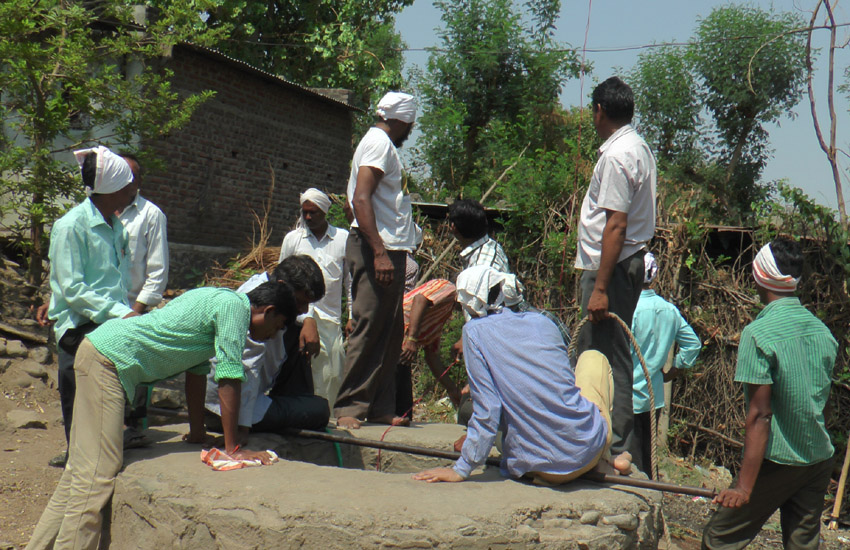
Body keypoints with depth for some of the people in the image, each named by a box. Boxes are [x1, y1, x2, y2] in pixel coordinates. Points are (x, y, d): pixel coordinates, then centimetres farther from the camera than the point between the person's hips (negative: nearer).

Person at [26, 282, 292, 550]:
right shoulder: (235, 306, -12)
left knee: (82, 467, 14)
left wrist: (197, 433, 24)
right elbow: (229, 379, -14)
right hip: (108, 359, -10)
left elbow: (196, 370, 21)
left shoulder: (216, 299, 17)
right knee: (97, 471, -11)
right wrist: (233, 449, -9)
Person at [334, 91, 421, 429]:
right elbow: (360, 199, -19)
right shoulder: (379, 143, -7)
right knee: (369, 330, -10)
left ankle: (380, 407, 14)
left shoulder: (382, 144, 23)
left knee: (390, 333, 10)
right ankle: (349, 407, -6)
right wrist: (379, 252, -25)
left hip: (389, 250, 10)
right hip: (378, 250, -10)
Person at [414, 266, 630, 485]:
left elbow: (486, 410, -8)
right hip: (590, 444, 3)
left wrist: (461, 469, 0)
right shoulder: (542, 321, 8)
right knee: (594, 357, 31)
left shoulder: (475, 331, -4)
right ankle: (603, 459, 27)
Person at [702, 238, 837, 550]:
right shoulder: (821, 329, 6)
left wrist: (744, 485, -19)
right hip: (821, 458, 7)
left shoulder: (759, 332, -15)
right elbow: (820, 401, 14)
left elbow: (760, 414, -20)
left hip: (778, 461, -7)